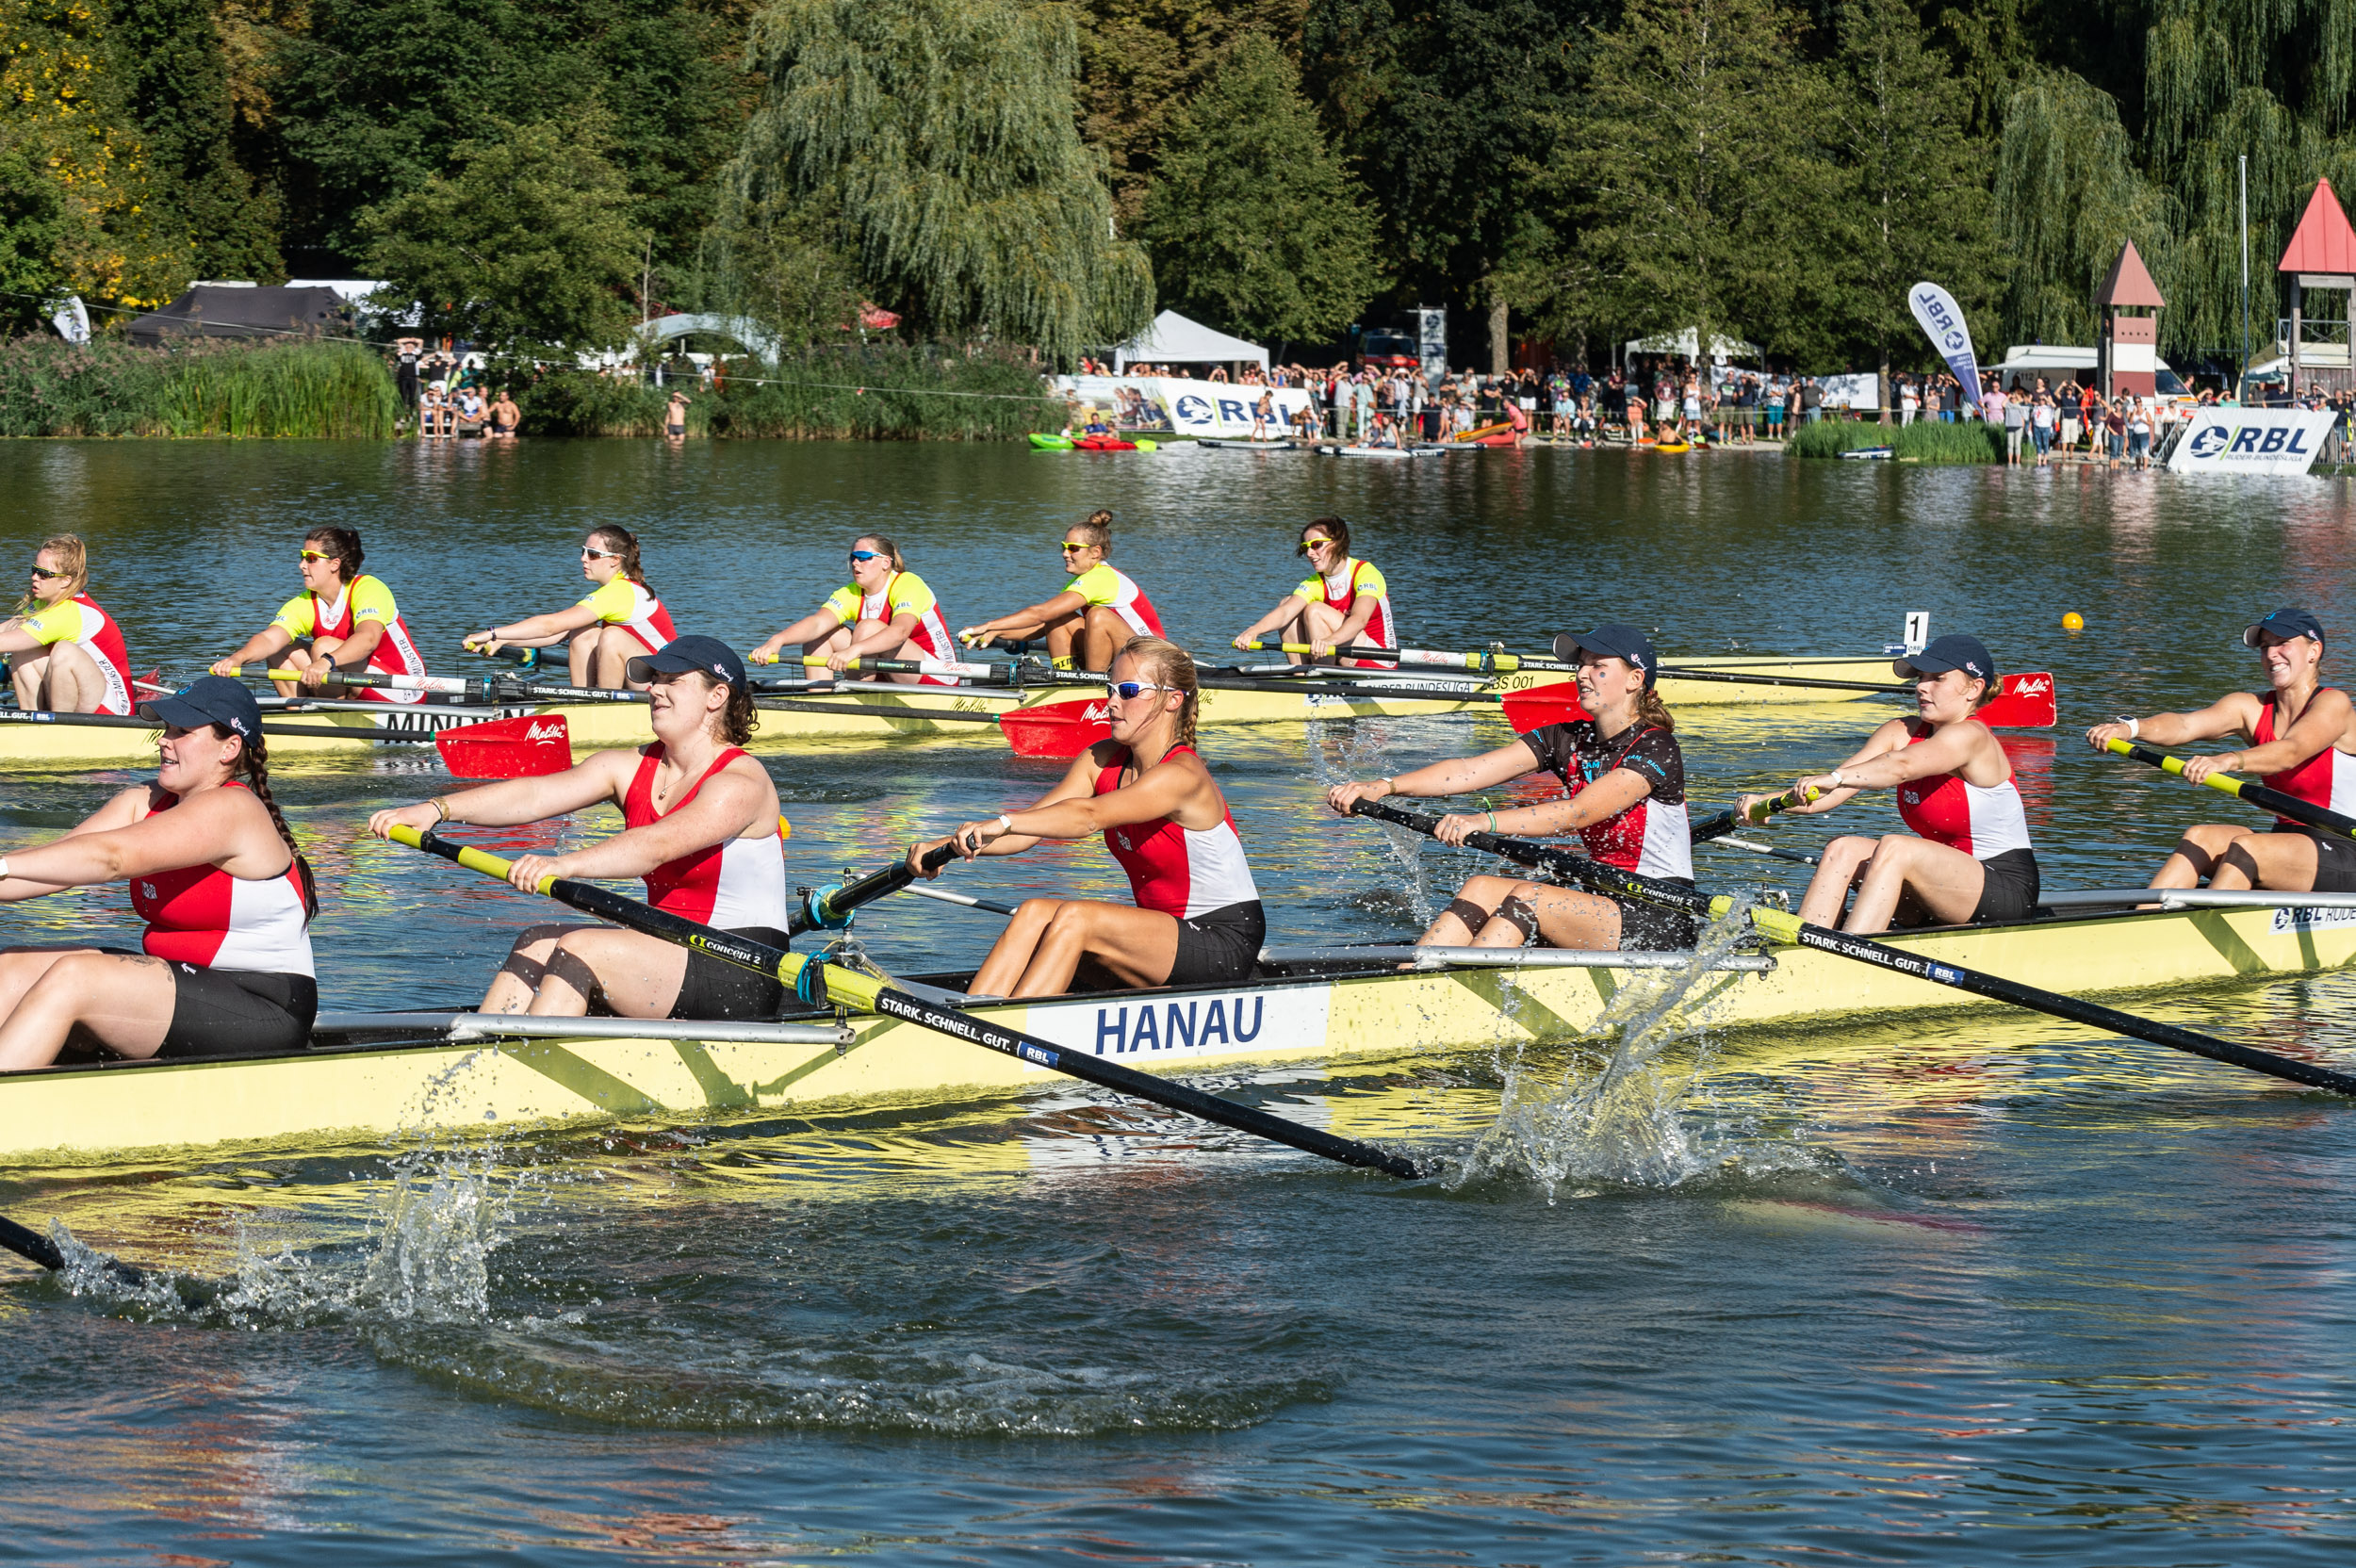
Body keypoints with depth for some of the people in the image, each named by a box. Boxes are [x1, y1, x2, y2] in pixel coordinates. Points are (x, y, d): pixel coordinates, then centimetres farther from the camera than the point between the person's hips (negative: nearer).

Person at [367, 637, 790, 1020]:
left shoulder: (740, 782, -13)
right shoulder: (630, 768, 9)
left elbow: (658, 844, -30)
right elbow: (537, 794, -4)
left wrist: (566, 864, -45)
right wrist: (437, 809, -18)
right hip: (668, 953, 7)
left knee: (577, 948, -24)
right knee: (538, 942, -12)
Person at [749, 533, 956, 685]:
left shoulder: (908, 585, -19)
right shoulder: (851, 595, -2)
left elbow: (900, 631, -38)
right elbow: (818, 623, -19)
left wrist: (853, 650, -54)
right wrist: (777, 640, -39)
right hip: (886, 679, 7)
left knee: (868, 627, -29)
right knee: (821, 633, -5)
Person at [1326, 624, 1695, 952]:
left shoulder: (1657, 748, -13)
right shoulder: (1569, 739, 9)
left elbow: (1577, 813, -27)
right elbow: (1472, 771, -3)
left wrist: (1486, 821, -40)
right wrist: (1386, 786, -17)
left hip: (1663, 925, -7)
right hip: (1602, 905, 7)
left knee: (1529, 897, -27)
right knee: (1482, 888, -15)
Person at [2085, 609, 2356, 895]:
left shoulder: (2333, 704, -9)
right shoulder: (2252, 708, 8)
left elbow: (2290, 752, -29)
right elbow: (2183, 726, -9)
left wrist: (2227, 761, -47)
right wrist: (2129, 728, -29)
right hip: (2287, 843, 6)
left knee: (2244, 847, -29)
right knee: (2200, 837, -17)